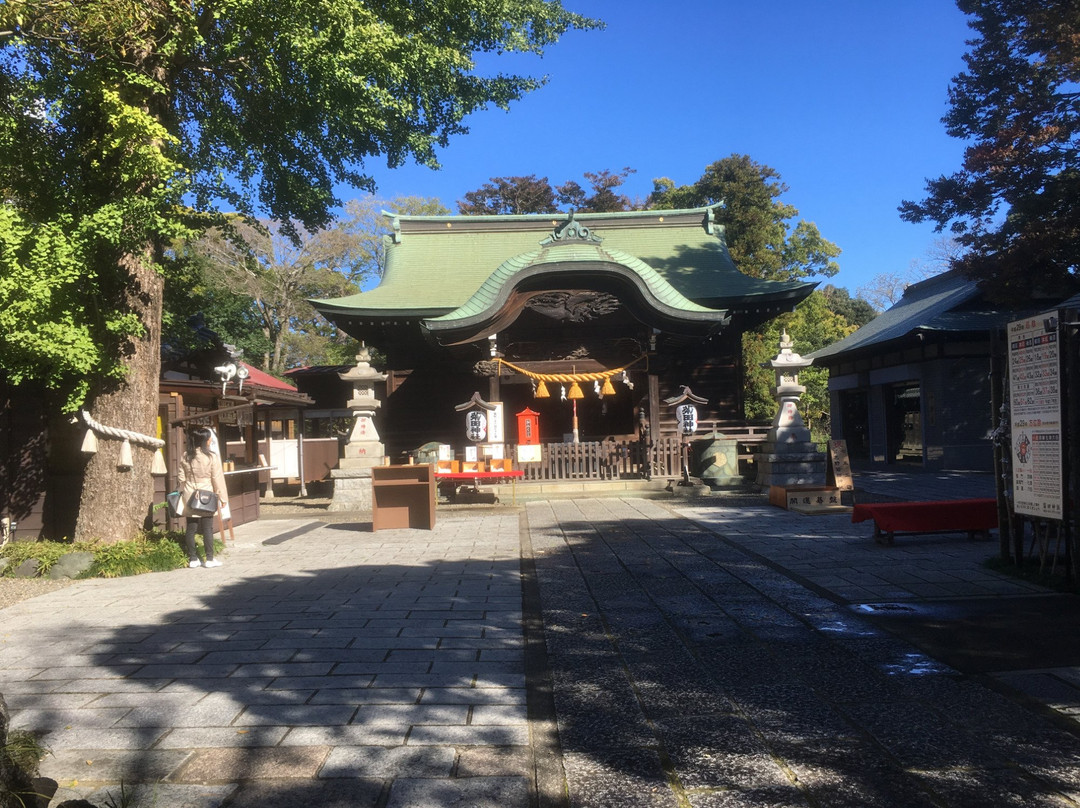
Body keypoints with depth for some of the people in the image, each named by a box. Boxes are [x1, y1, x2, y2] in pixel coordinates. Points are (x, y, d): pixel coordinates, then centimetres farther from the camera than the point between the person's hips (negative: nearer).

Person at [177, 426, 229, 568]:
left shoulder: (185, 457, 2)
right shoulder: (212, 457, -11)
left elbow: (181, 478, 7)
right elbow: (217, 479, -8)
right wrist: (223, 497, -1)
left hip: (189, 496, 4)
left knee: (191, 528, 7)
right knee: (207, 528, 2)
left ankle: (192, 559, 12)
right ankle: (210, 559, 6)